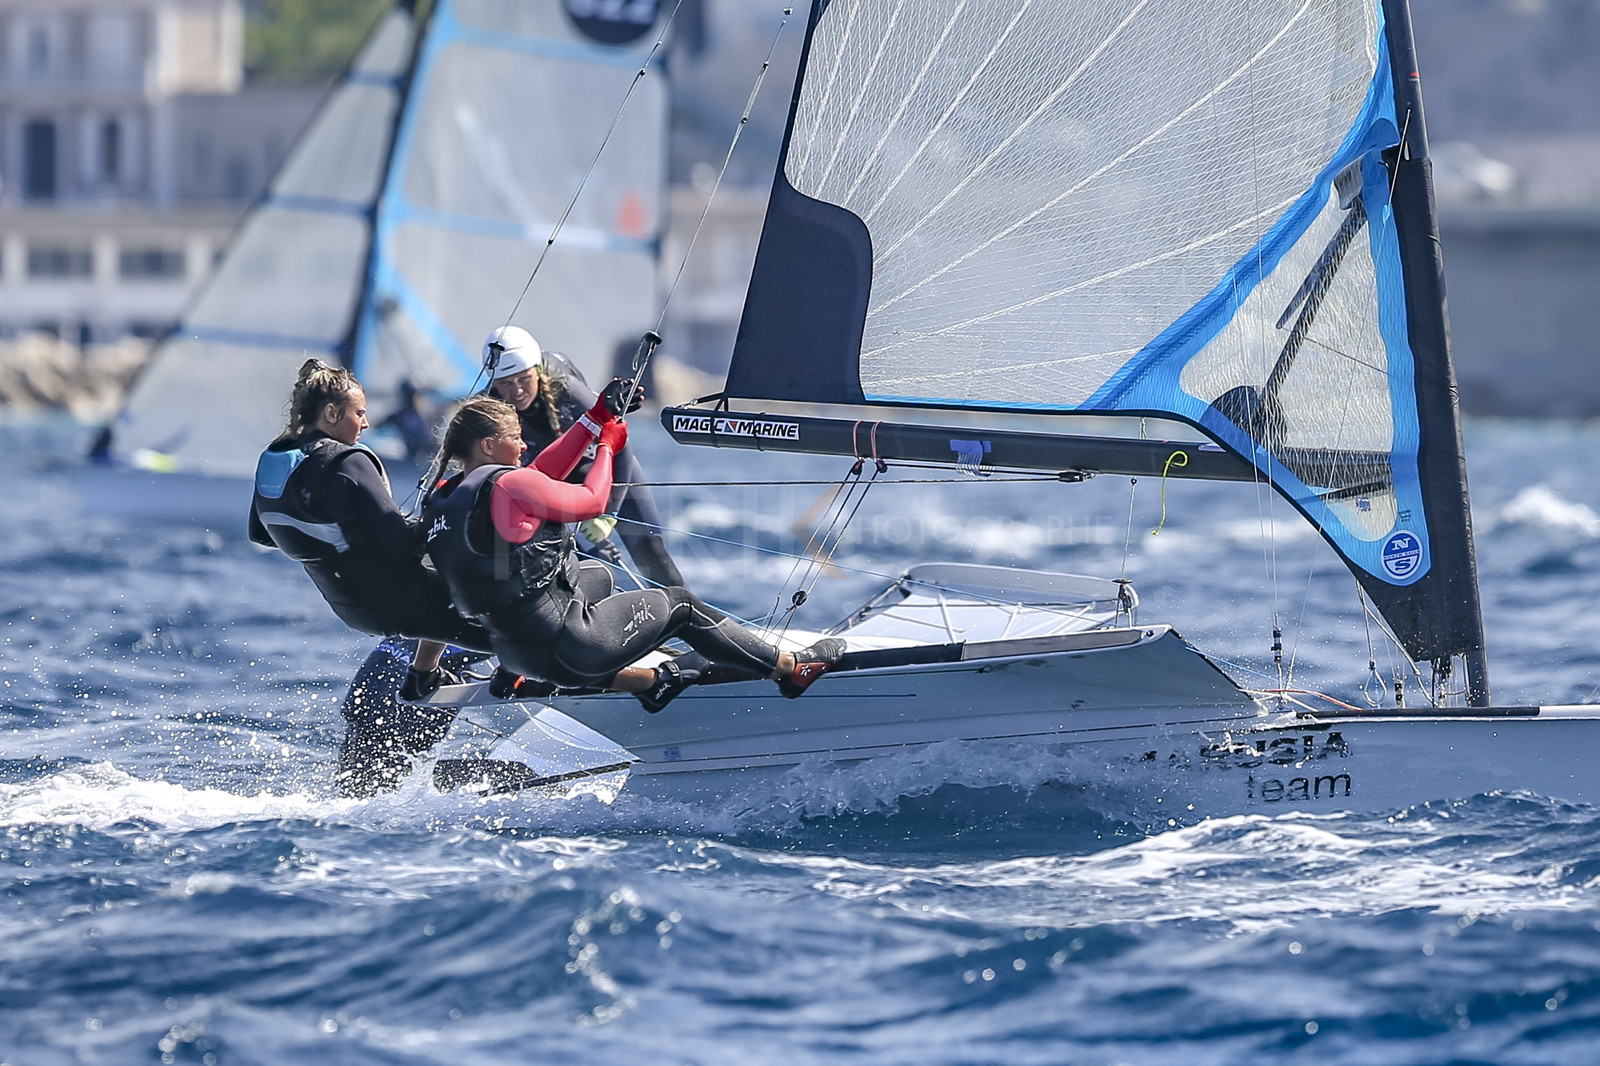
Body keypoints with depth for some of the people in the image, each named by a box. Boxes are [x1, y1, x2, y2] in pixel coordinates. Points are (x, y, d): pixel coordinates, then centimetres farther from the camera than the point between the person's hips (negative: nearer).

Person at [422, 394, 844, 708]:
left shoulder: (441, 502, 5)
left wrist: (597, 419, 17)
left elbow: (539, 476, 15)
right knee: (678, 604, 12)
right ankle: (790, 668, 23)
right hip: (567, 650, -9)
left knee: (596, 577, 34)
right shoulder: (505, 486, -21)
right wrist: (607, 444, 9)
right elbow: (591, 501, -9)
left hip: (516, 654, 9)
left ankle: (647, 680, 34)